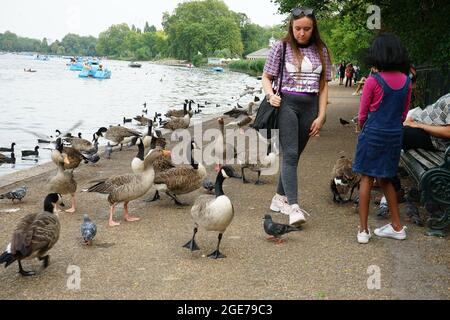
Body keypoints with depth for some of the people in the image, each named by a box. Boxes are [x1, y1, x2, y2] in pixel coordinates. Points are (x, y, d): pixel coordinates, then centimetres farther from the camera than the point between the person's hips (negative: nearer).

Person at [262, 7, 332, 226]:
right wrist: (270, 94, -15)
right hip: (286, 103, -3)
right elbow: (266, 78, 6)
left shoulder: (321, 51, 9)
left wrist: (321, 116, 4)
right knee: (290, 155, -13)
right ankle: (293, 208, -18)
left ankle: (279, 199, 22)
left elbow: (323, 85, 11)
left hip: (310, 107, 4)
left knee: (294, 155, 9)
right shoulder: (281, 47, 1)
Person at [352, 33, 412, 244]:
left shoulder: (373, 81, -14)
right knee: (385, 180, 17)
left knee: (366, 179, 4)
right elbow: (404, 113, 10)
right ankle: (397, 226, 22)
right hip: (395, 135, 5)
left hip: (373, 134, -5)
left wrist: (362, 127, 14)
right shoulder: (406, 82, 1)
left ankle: (363, 230, 6)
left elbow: (362, 114, -5)